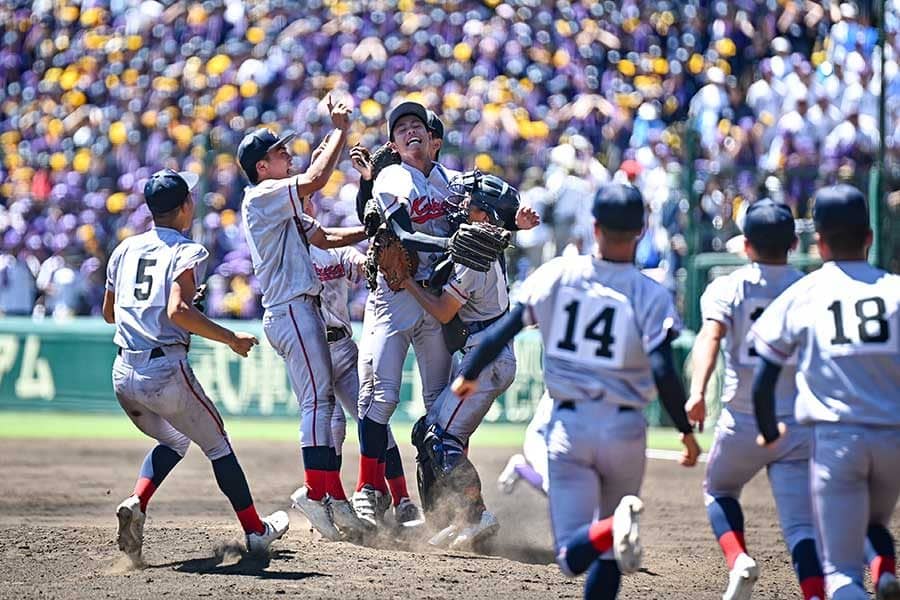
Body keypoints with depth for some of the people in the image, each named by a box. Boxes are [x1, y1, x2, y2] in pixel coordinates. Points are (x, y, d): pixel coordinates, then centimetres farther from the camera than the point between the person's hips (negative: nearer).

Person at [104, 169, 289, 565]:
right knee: (216, 444, 14)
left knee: (173, 441, 27)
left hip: (123, 373, 6)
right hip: (166, 371, -6)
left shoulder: (126, 249, 12)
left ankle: (135, 504, 1)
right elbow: (178, 311, -22)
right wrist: (231, 339, -15)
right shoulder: (185, 252, -7)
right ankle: (255, 530, 22)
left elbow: (109, 312, 21)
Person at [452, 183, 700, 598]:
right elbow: (664, 372, -14)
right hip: (624, 430, 0)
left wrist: (469, 376, 20)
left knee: (573, 557, -5)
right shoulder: (649, 295, -7)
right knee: (608, 553, 19)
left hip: (569, 426, 0)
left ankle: (613, 530, -36)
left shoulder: (555, 275, -1)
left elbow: (503, 331, 3)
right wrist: (686, 431, -1)